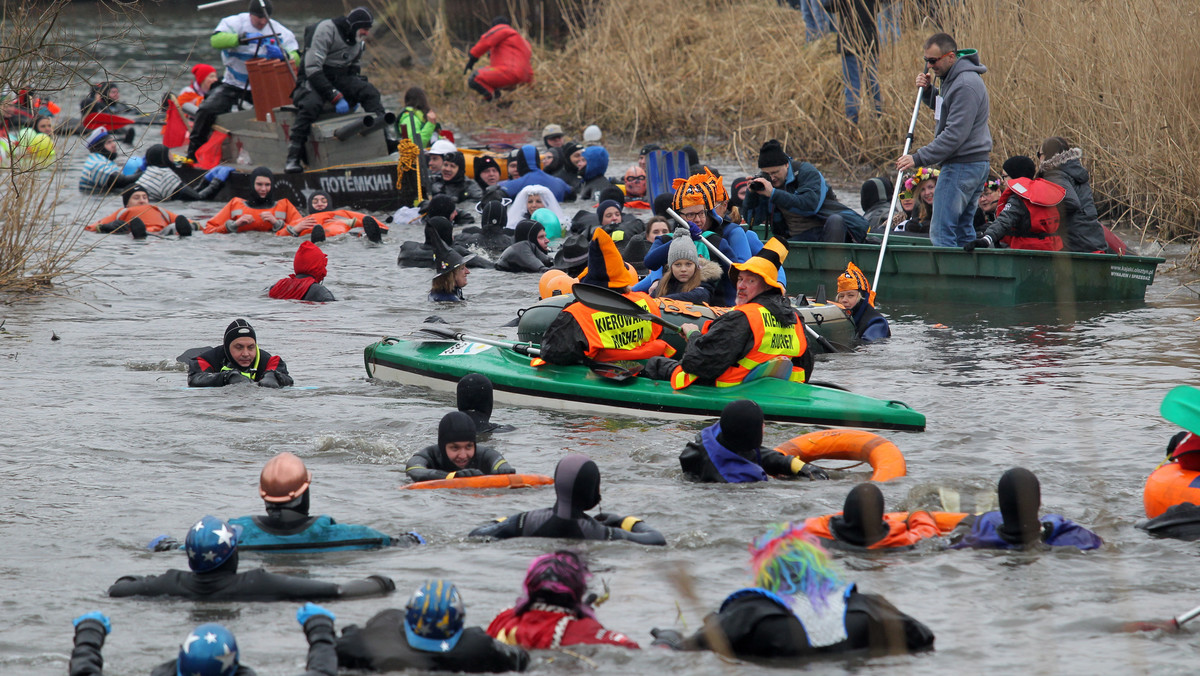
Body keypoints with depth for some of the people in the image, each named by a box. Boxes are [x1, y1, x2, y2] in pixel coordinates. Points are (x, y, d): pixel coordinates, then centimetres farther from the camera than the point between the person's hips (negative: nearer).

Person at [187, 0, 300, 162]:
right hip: (233, 84, -1)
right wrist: (242, 38, -38)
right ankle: (193, 153, -1)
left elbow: (296, 57, -10)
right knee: (207, 110, -19)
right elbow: (216, 40, -26)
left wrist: (283, 55, -33)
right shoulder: (235, 23, -8)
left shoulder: (280, 32, -3)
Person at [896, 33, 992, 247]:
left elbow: (955, 135, -25)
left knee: (941, 233, -12)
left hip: (962, 166, -11)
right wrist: (927, 91, 8)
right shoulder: (953, 78, 12)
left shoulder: (965, 85, -20)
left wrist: (919, 158, -24)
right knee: (963, 231, 13)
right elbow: (942, 106, 30)